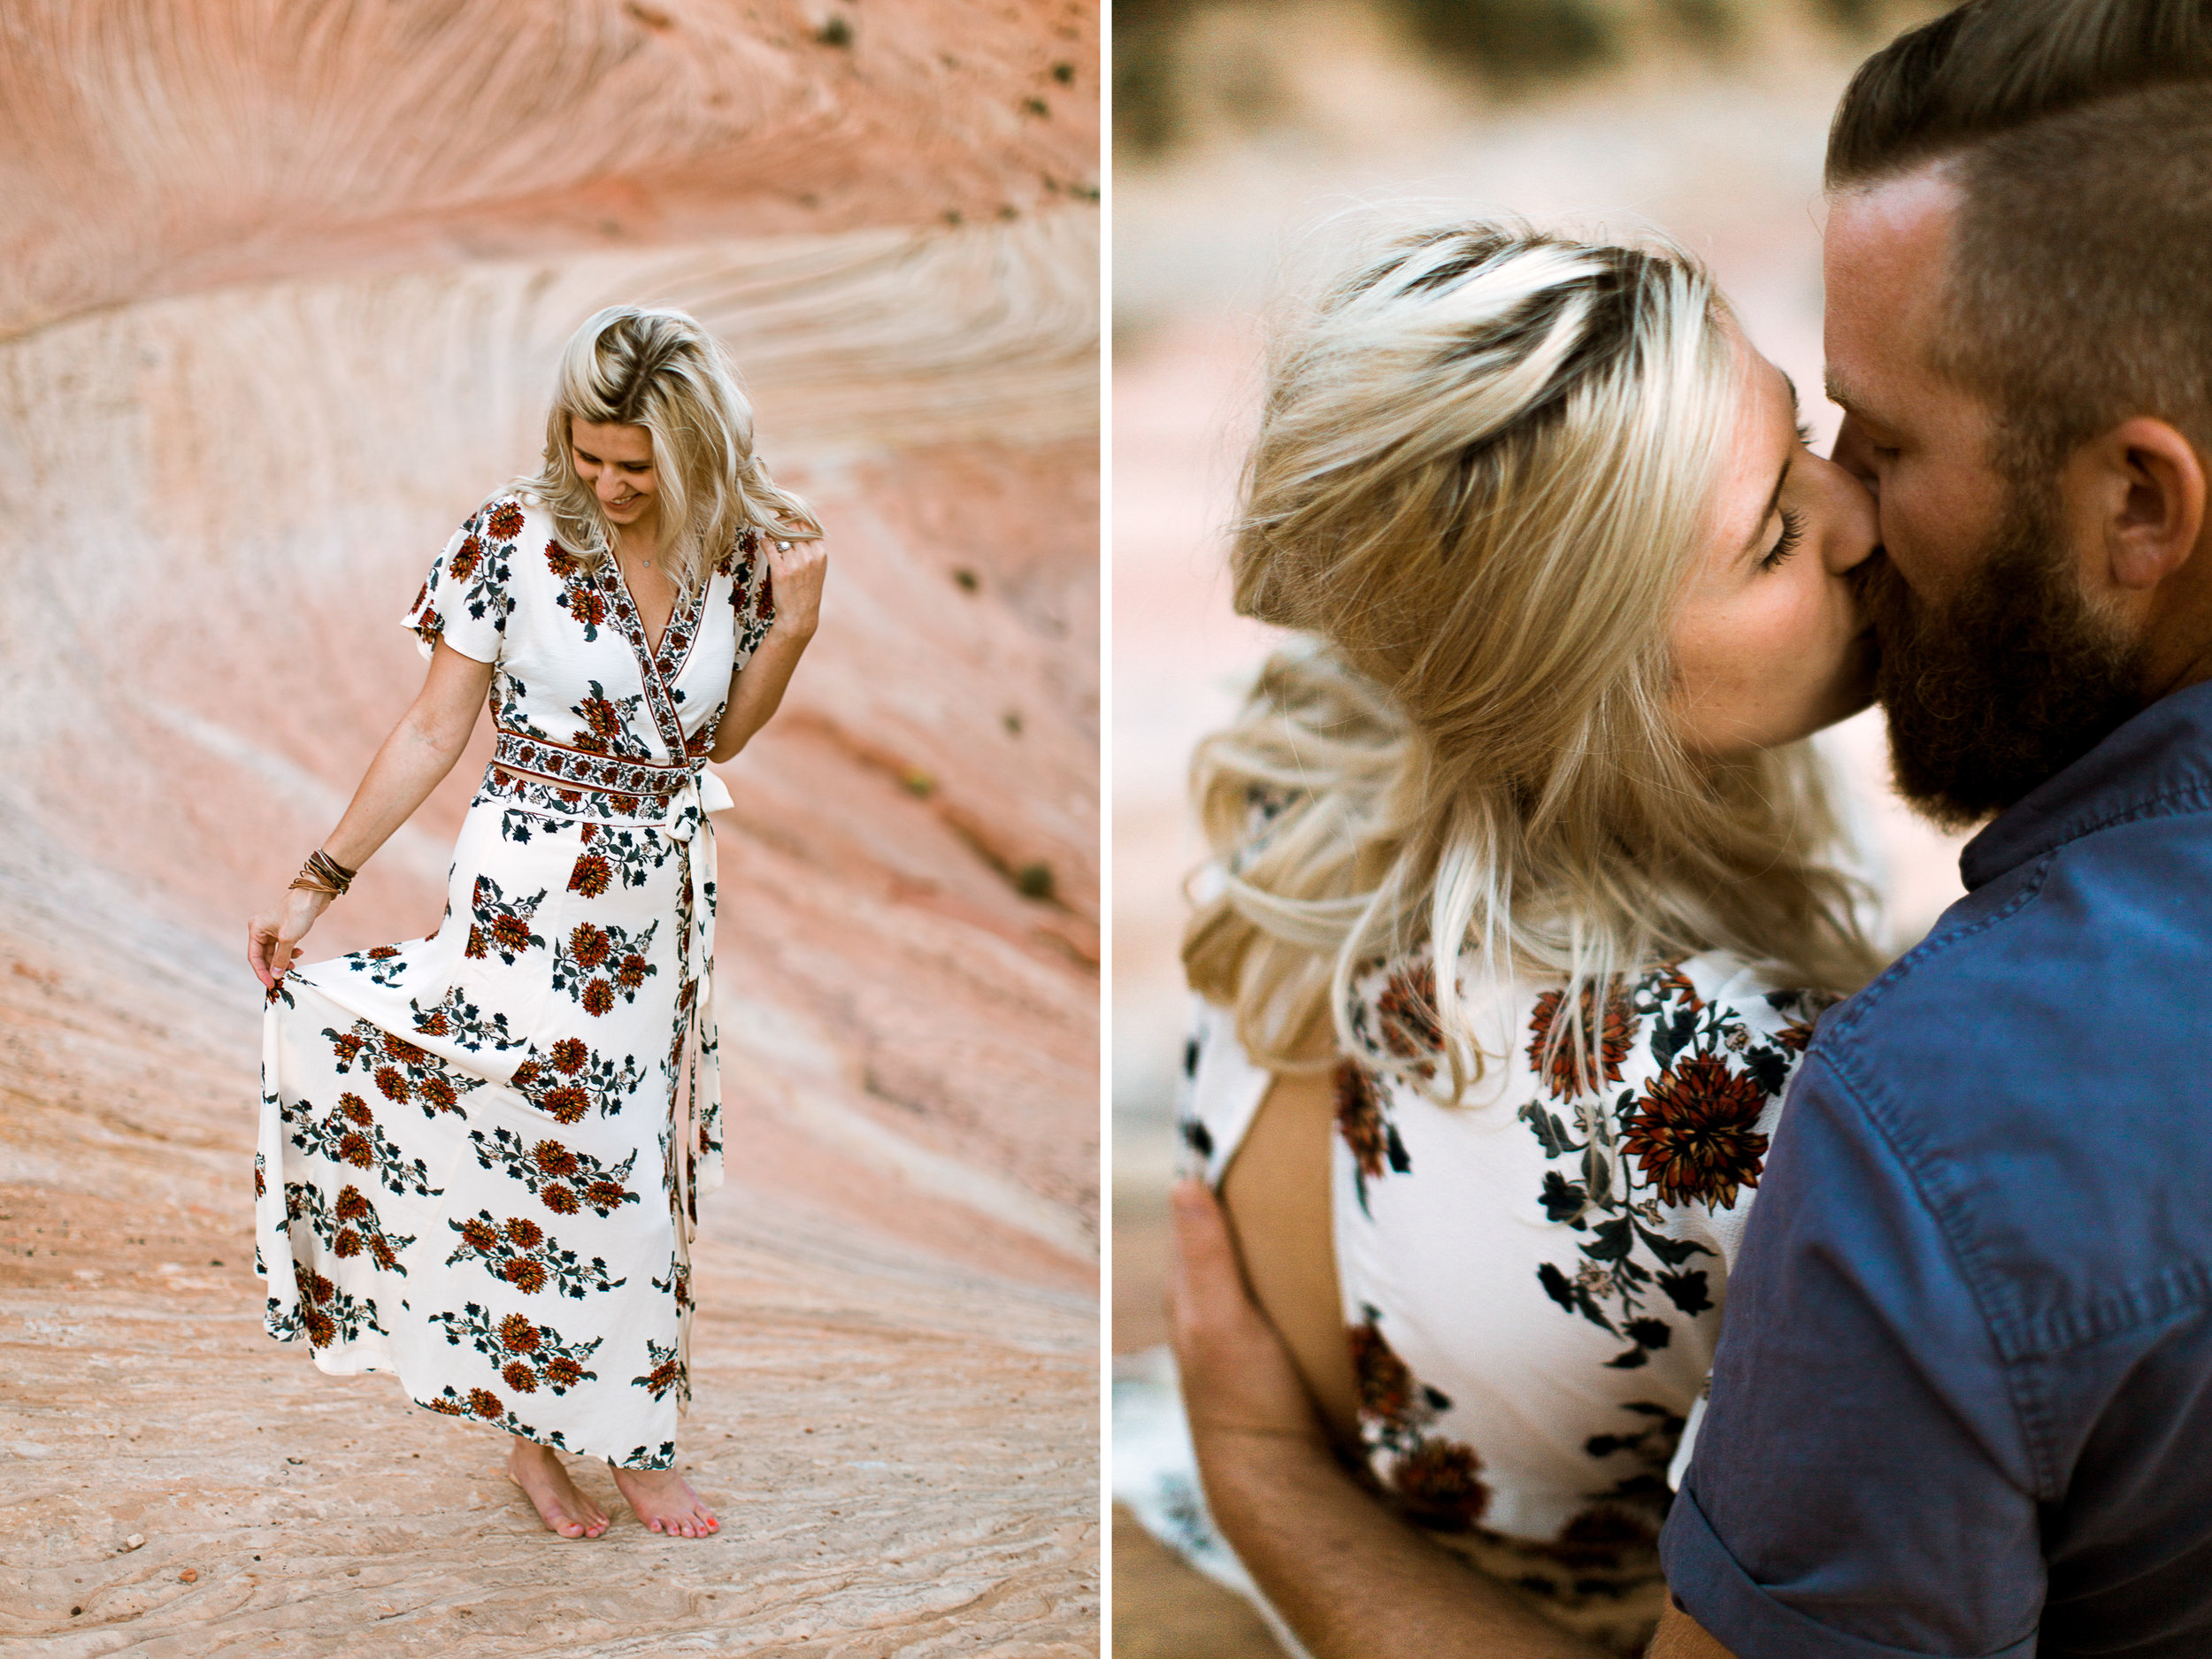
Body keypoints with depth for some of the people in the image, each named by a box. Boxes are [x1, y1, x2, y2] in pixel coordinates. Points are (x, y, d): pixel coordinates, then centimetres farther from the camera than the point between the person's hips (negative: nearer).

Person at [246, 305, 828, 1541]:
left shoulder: (740, 550, -2)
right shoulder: (512, 541, -12)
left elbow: (716, 737, 9)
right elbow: (435, 730, -7)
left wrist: (791, 625, -7)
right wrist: (318, 885, -8)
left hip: (665, 897, 4)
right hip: (531, 893, -4)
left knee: (636, 1154, 10)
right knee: (562, 1156, 1)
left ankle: (547, 1427, 28)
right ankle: (627, 1440, 20)